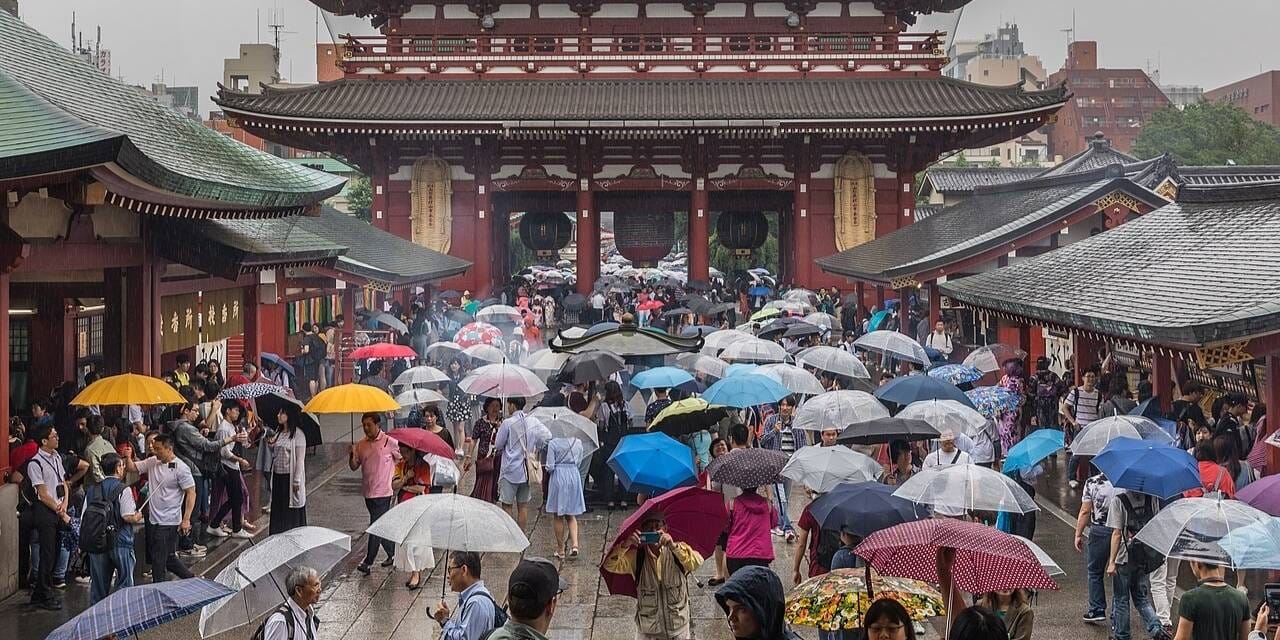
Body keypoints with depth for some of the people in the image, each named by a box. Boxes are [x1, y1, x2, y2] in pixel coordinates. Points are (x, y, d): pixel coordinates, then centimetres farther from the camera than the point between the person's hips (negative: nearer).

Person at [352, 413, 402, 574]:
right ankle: (392, 554, 26)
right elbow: (354, 467, 7)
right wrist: (352, 455, -12)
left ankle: (368, 561, -7)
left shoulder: (390, 442, -8)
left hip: (383, 492, -6)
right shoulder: (361, 445, 7)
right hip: (368, 492, 6)